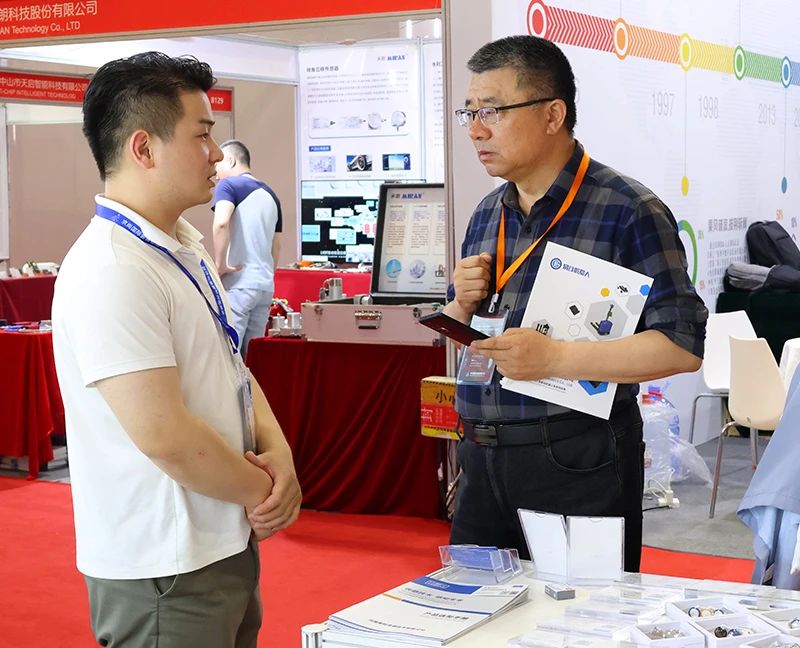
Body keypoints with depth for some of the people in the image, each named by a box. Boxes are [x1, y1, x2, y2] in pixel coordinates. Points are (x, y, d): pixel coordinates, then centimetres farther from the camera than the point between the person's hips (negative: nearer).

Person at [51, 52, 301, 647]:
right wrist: (261, 490, -12)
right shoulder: (111, 273, -22)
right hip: (164, 574, -9)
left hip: (227, 546, 9)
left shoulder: (188, 245, 9)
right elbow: (164, 435, -26)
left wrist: (276, 449, -4)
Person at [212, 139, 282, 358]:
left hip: (237, 284, -7)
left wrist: (220, 264, -15)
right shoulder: (270, 195, 18)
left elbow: (221, 223, -23)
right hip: (265, 285, 7)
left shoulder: (228, 186, -4)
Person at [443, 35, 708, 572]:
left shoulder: (628, 212, -10)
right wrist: (462, 305, -2)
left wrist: (555, 357, -23)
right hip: (482, 460, 6)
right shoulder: (487, 214, 11)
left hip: (578, 464, -6)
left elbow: (683, 345, -17)